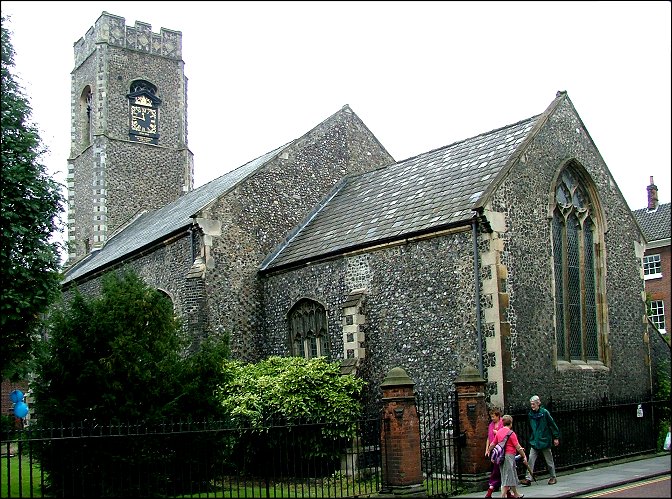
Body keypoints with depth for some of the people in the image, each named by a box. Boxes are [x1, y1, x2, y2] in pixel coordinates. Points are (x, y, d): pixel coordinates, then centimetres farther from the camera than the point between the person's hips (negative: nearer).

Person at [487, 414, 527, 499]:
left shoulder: (499, 432, 9)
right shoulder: (511, 433, -11)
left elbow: (493, 444, 15)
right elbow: (518, 447, -11)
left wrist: (489, 451, 30)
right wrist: (524, 456, -3)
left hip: (501, 456, 7)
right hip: (509, 455, -7)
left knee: (513, 475, 18)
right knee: (507, 477, -3)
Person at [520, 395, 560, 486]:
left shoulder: (544, 412, -10)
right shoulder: (530, 414, 4)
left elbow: (553, 425, -5)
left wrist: (556, 437, -4)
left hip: (545, 440, -4)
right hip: (534, 441, 4)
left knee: (549, 460, 9)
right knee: (531, 460, -6)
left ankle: (553, 478, 24)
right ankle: (528, 478, -8)